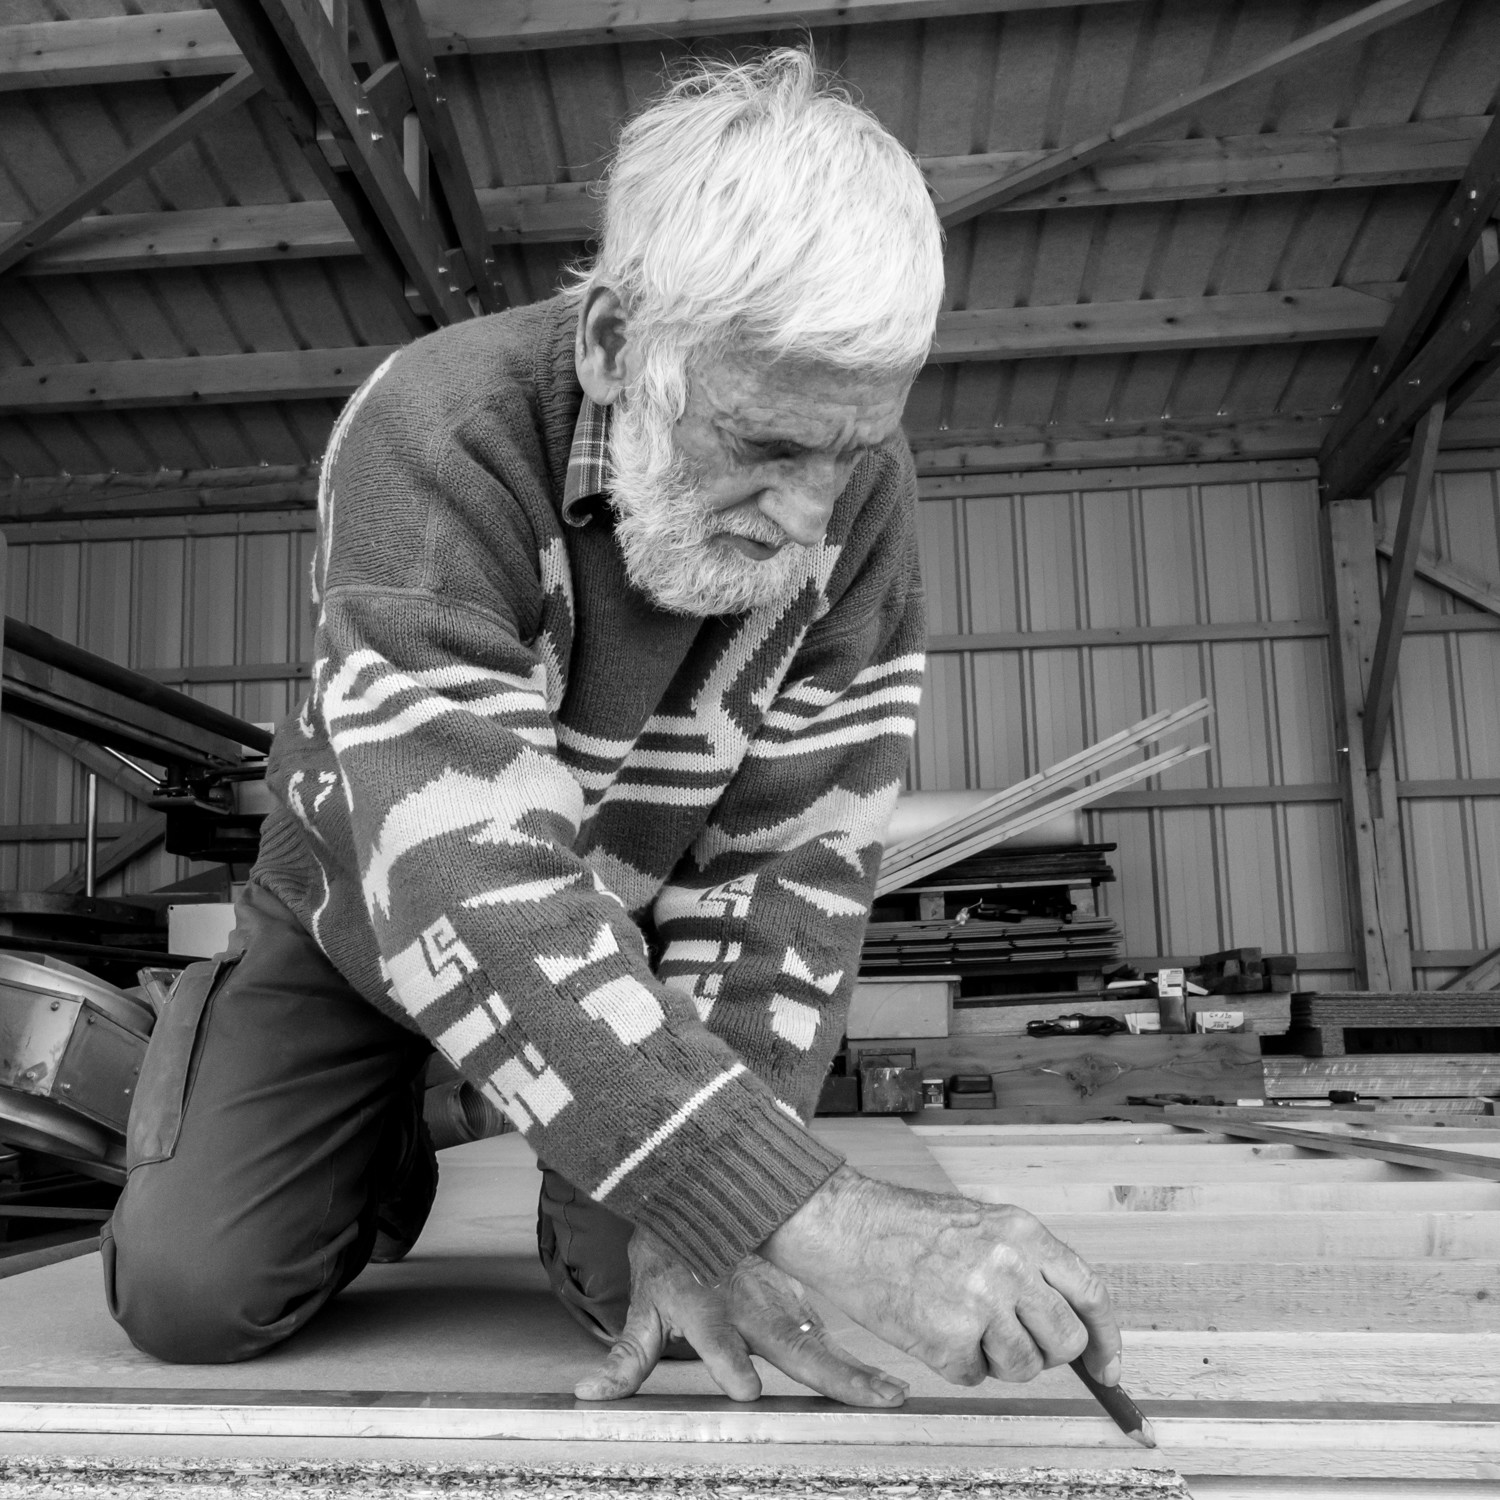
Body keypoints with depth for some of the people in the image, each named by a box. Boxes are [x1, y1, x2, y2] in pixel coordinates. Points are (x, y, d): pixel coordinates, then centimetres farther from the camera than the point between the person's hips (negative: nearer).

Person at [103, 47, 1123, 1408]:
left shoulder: (861, 498, -21)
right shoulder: (437, 439, -34)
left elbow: (792, 862, -20)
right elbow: (467, 897, -43)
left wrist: (702, 1211, -27)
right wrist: (829, 1225, -49)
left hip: (632, 939, 2)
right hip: (368, 923, -1)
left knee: (658, 1298, -11)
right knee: (196, 1293, -10)